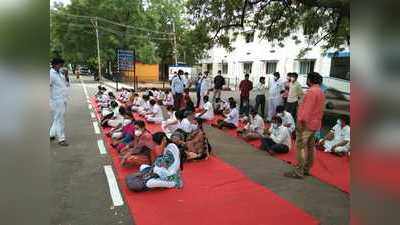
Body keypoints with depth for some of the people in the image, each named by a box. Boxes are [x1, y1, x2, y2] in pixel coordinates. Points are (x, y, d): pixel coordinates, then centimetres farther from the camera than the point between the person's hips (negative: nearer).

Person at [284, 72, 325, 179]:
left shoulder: (311, 91, -16)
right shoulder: (321, 92, 16)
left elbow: (307, 108, -22)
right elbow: (319, 110, 18)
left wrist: (300, 120, -21)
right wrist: (317, 120, 21)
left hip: (306, 123, -10)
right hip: (314, 123, 10)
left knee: (301, 147, -7)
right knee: (310, 146, 14)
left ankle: (298, 172, -4)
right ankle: (306, 169, 24)